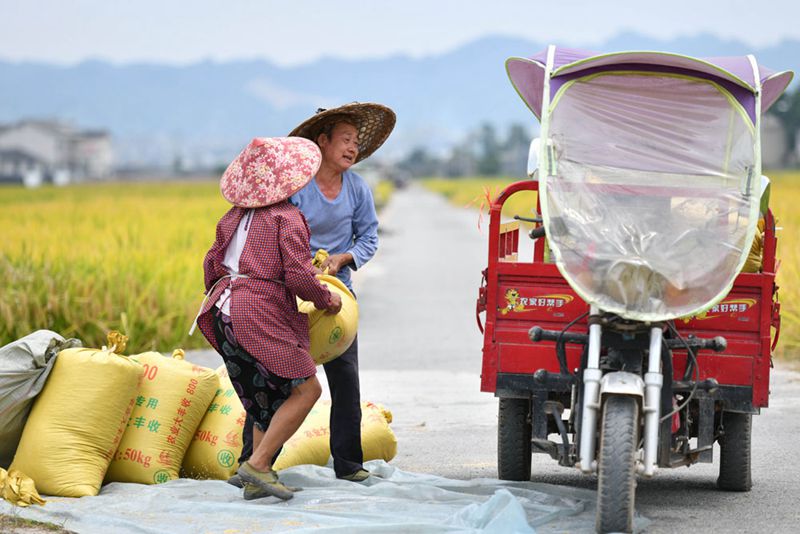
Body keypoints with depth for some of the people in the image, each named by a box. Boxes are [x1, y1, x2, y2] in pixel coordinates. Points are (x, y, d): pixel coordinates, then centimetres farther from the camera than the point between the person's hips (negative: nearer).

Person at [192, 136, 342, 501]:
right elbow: (298, 276, -14)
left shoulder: (235, 216, 16)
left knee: (268, 397, 17)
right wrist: (325, 299, 3)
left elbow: (211, 263, 21)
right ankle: (258, 464, -11)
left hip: (224, 313, 8)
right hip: (261, 315, -8)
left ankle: (255, 481, 11)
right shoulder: (287, 218, -6)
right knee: (306, 388, -2)